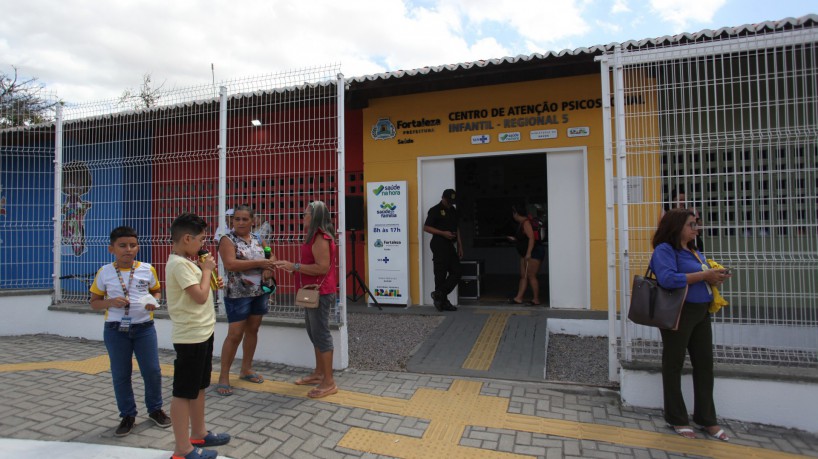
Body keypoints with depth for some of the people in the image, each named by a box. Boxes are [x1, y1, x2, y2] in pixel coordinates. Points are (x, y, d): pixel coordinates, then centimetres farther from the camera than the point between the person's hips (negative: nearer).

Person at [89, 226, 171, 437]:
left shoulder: (147, 270, -3)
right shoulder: (104, 273, -3)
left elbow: (157, 291, 11)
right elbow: (94, 302, 4)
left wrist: (154, 301, -10)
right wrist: (110, 302, -16)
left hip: (144, 328, 0)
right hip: (115, 330, 0)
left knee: (152, 371, 5)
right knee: (120, 375, 10)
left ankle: (155, 409, 27)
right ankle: (127, 415, 28)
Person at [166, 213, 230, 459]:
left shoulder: (185, 262, 11)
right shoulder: (179, 264, -19)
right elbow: (200, 297, -24)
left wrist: (211, 281, 5)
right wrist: (207, 270, -12)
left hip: (201, 333, 10)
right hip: (190, 336, -10)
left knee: (198, 386, 20)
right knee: (183, 392, 1)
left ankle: (198, 434, 35)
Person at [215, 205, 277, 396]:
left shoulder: (257, 239, 9)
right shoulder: (227, 239, -9)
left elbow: (271, 256, 16)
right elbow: (230, 264, -22)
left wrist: (269, 267, -7)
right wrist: (259, 263, -21)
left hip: (260, 292, 6)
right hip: (237, 294, -6)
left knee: (252, 330, 13)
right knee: (235, 334, -5)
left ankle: (246, 369, 28)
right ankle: (223, 376, 8)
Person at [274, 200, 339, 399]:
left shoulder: (320, 238, -17)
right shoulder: (315, 236, 15)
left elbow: (322, 267, -25)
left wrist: (294, 266, -22)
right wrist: (294, 267, 10)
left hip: (320, 293, -11)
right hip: (313, 291, 11)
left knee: (321, 334, -5)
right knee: (314, 333, 17)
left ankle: (329, 382, 3)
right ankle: (319, 373, 29)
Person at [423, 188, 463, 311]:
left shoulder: (453, 211, 17)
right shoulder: (435, 210, -6)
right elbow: (426, 227, -10)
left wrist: (459, 245, 16)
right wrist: (443, 233, -18)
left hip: (450, 245, 8)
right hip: (439, 245, -8)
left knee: (456, 273, 4)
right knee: (441, 275, -2)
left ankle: (439, 295, 12)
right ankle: (443, 301, 8)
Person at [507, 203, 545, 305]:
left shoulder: (526, 223, -16)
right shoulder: (521, 223, 14)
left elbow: (531, 238, -23)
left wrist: (528, 253, -26)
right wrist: (515, 239, 18)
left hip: (535, 252, -10)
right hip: (527, 253, 10)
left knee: (531, 276, -6)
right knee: (523, 276, 9)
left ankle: (536, 300, 2)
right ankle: (519, 298, 11)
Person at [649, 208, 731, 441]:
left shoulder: (694, 250, 15)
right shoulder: (665, 250, -12)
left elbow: (702, 279, 21)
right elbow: (667, 278, -28)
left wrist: (715, 278, -1)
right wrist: (703, 275, -22)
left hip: (701, 313, 8)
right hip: (678, 314, -8)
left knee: (704, 364, 12)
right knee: (674, 365, 6)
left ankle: (706, 418, 26)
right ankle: (676, 419, 19)